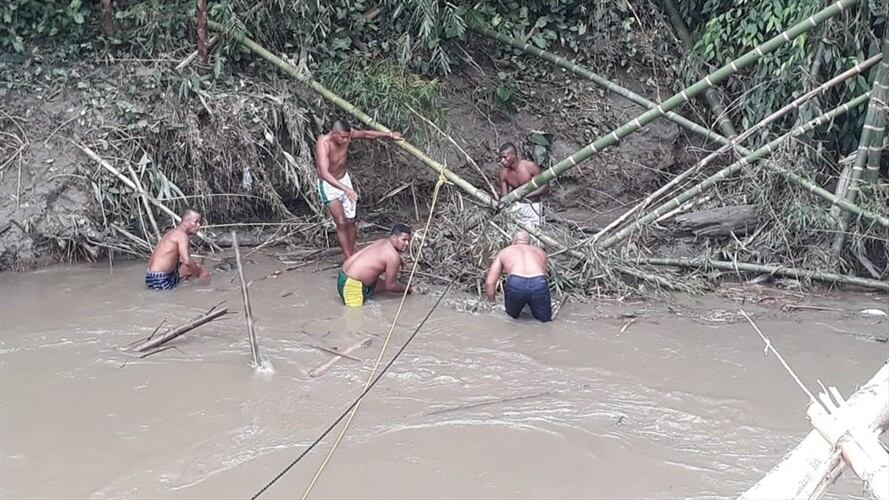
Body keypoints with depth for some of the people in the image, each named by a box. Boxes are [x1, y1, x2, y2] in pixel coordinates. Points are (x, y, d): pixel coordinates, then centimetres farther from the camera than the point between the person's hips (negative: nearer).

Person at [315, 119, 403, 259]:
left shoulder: (346, 135, -14)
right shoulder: (323, 144, -33)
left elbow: (366, 134, 6)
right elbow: (324, 173, -45)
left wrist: (389, 135, 9)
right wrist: (345, 189, -54)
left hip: (344, 179, 6)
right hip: (328, 185, -6)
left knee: (350, 221, 10)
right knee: (341, 223, -12)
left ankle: (353, 255, 24)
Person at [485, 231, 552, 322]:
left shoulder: (504, 252, 29)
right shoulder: (541, 252, 35)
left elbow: (489, 283, 20)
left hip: (516, 284, -1)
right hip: (539, 284, 1)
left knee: (512, 316, 28)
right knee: (544, 318, 25)